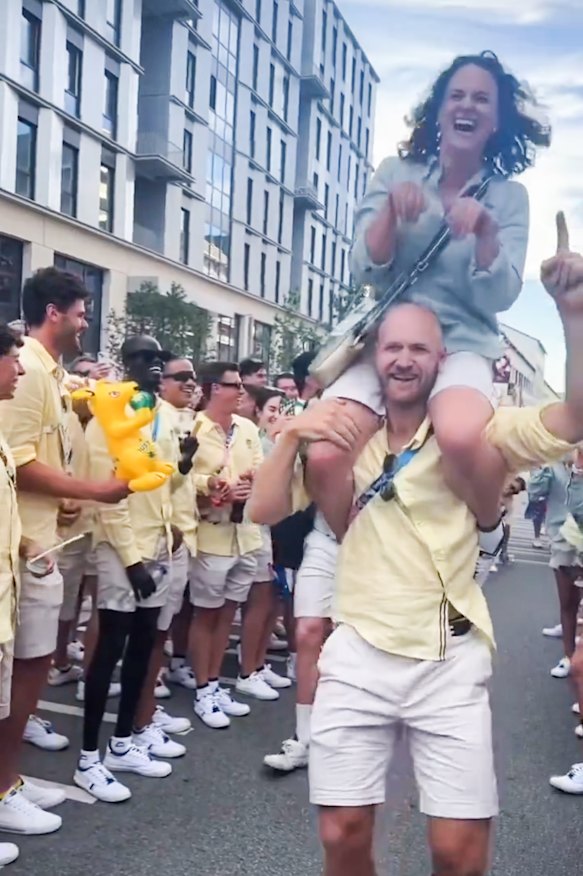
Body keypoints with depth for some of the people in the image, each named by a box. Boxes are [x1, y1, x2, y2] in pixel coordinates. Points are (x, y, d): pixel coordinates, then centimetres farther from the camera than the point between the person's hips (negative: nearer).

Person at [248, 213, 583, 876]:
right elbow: (263, 511, 0)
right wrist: (290, 434, -15)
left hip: (449, 661, -2)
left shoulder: (471, 434, -2)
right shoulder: (346, 441, 5)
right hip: (357, 655, 2)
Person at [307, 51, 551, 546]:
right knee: (323, 459, -23)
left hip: (462, 344, -1)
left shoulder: (508, 196, 4)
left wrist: (485, 231, -23)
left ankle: (488, 529, -4)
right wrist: (391, 209, -19)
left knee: (460, 437, -37)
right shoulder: (396, 173, 5)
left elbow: (500, 297, -6)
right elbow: (366, 272, -2)